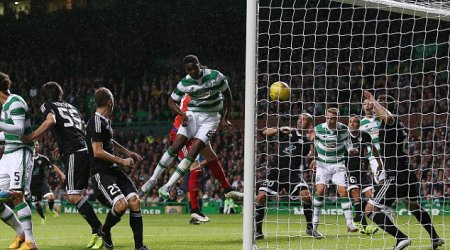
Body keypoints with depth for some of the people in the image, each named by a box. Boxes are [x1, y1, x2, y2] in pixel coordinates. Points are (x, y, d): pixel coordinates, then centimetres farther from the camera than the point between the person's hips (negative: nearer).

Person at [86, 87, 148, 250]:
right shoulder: (96, 122, -14)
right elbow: (98, 152, -20)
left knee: (135, 201, -6)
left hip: (114, 170, 9)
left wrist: (127, 152, 32)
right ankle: (105, 230, 5)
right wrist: (122, 161, -13)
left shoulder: (105, 121, 16)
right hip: (102, 173, -9)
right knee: (121, 204, -25)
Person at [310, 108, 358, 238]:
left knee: (343, 191, -8)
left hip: (338, 164, 1)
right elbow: (314, 143, 8)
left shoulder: (343, 129, -7)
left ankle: (349, 224, -2)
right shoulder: (319, 129, -9)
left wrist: (350, 149, -13)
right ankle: (314, 225, -8)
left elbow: (347, 142, 8)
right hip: (322, 164, -1)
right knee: (320, 190, -15)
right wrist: (314, 159, 6)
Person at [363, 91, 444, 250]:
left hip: (395, 176, -9)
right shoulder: (400, 125, 14)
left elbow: (388, 117, -38)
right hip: (408, 174, 9)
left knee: (371, 210, -8)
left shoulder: (389, 123, -13)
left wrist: (373, 101, -24)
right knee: (414, 206, 32)